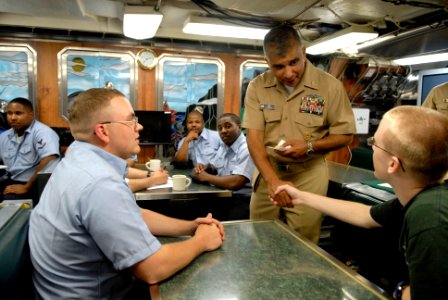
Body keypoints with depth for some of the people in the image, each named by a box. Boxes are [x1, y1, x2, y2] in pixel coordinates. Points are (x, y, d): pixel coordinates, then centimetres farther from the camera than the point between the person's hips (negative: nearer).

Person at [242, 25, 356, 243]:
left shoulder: (330, 86, -9)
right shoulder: (257, 87, -6)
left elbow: (345, 134, -2)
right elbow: (254, 138, -10)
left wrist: (309, 146, -20)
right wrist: (272, 180, -23)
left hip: (308, 173, -1)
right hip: (268, 170, 2)